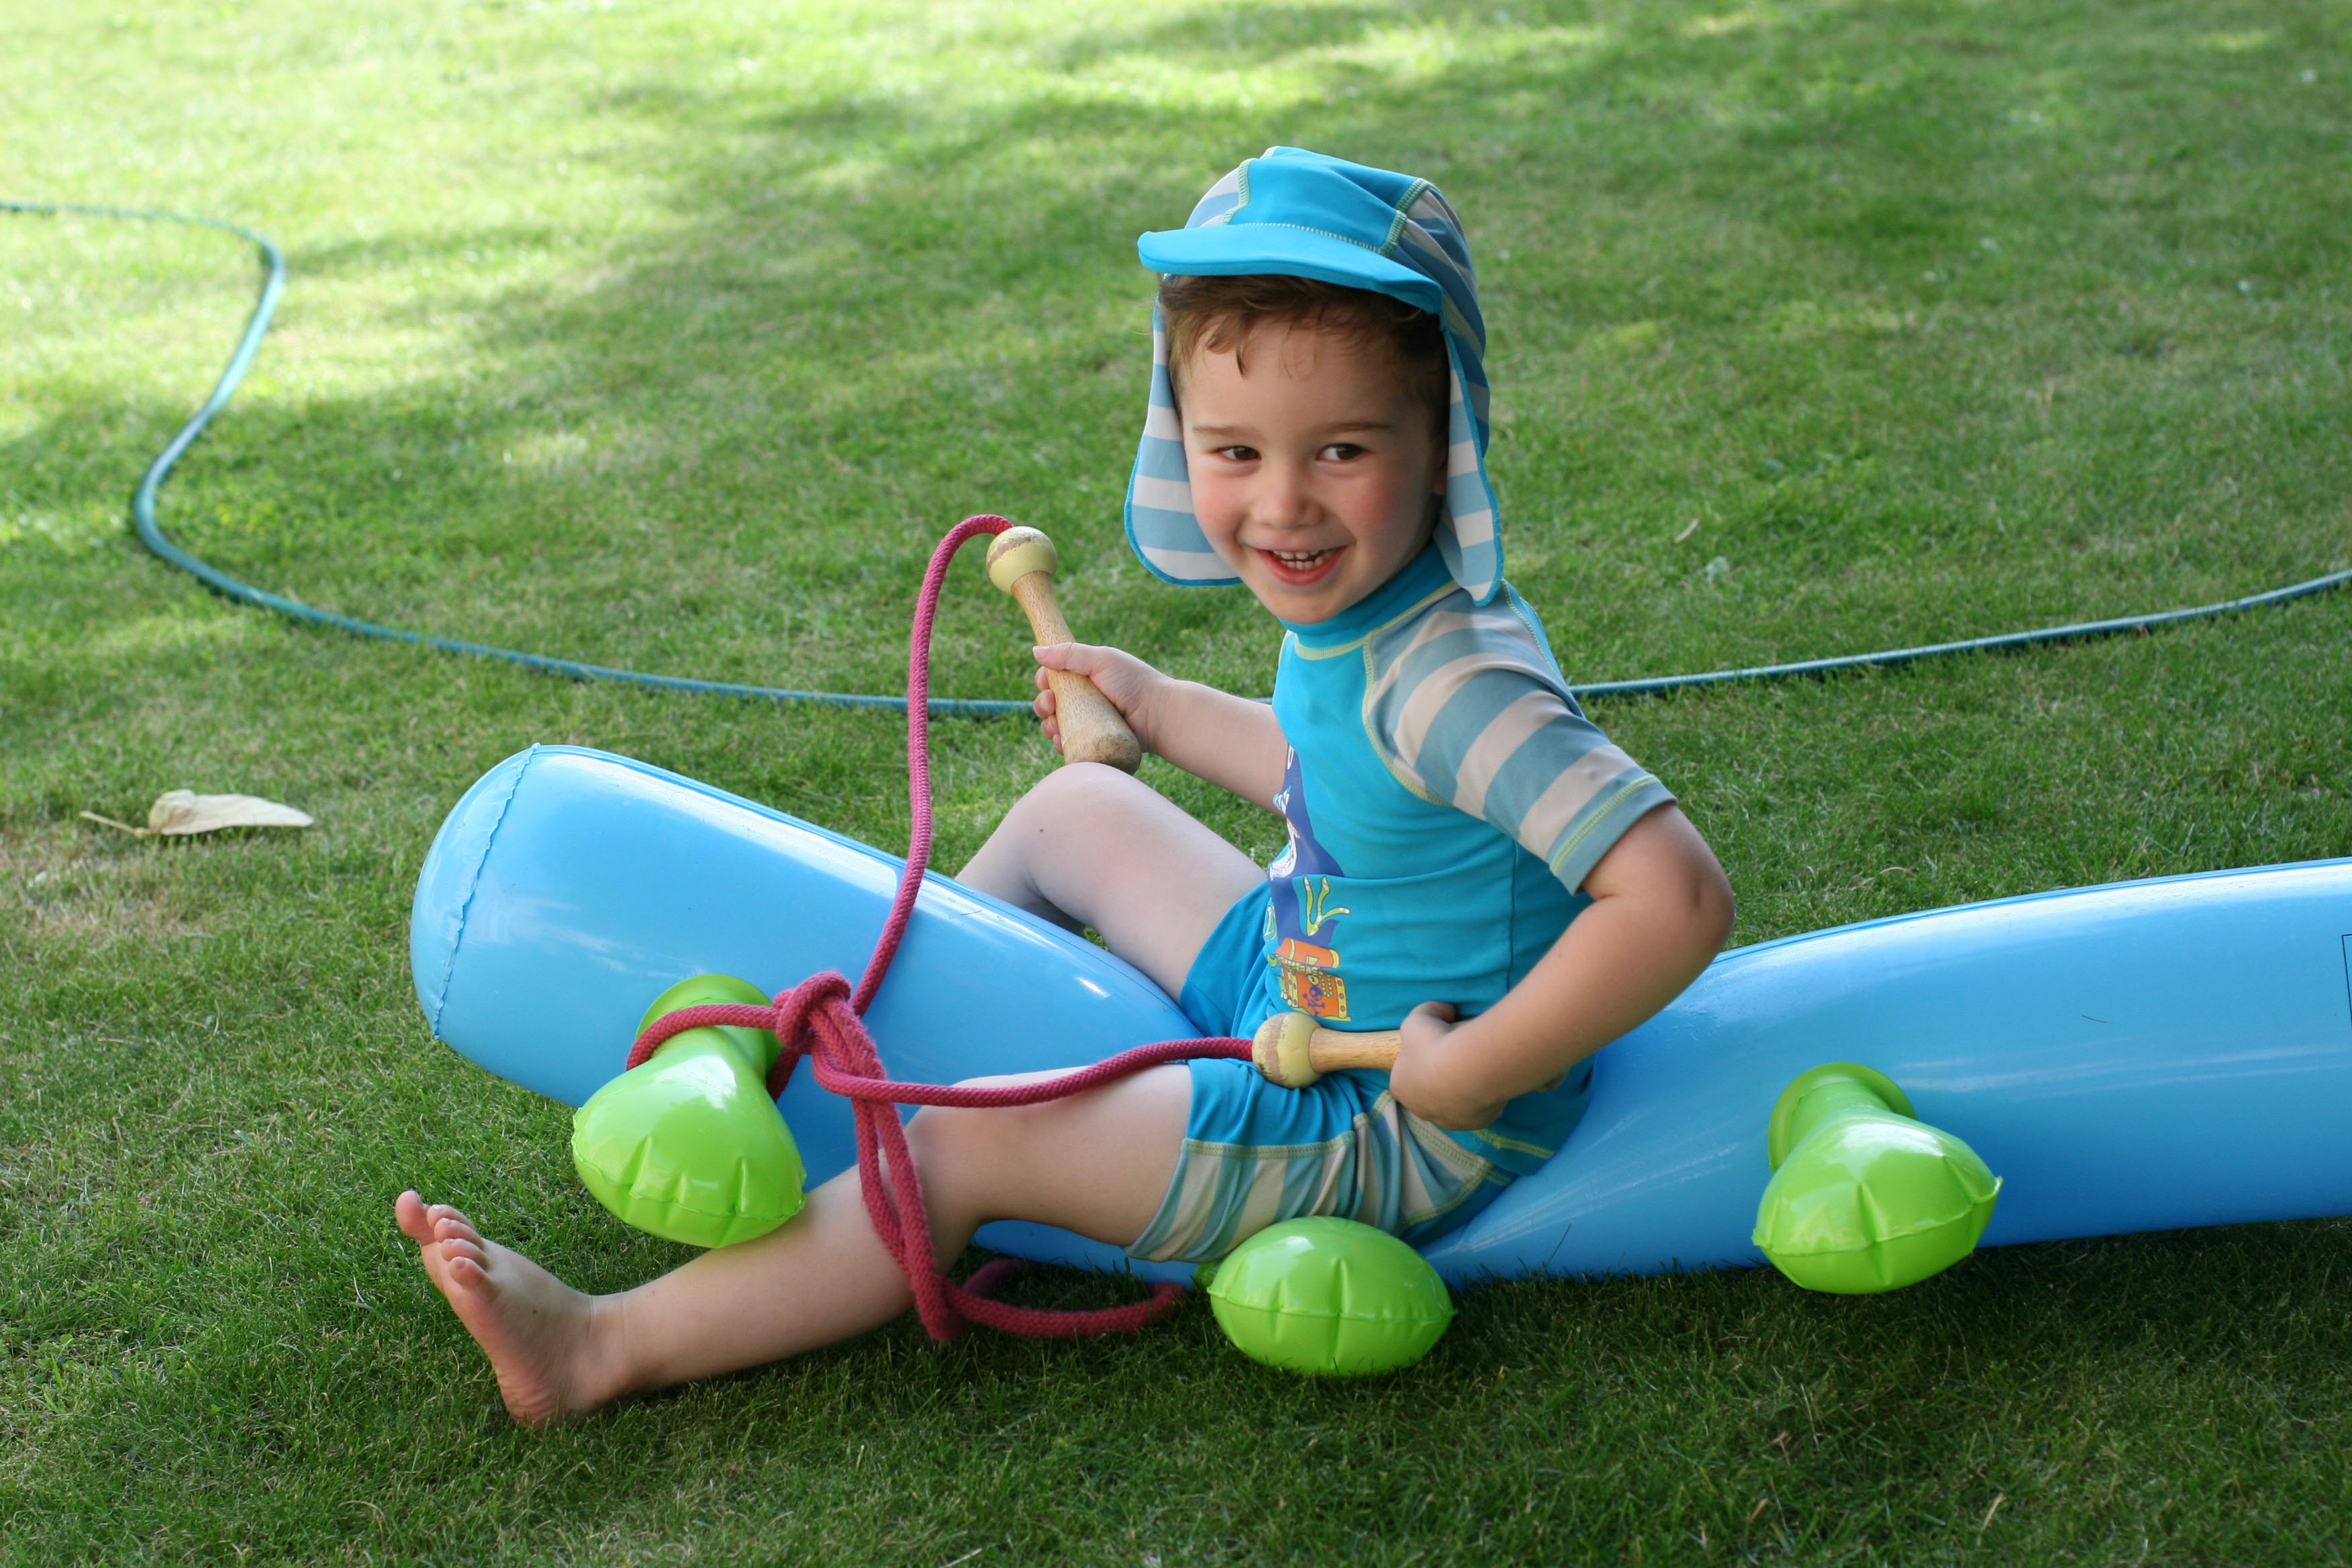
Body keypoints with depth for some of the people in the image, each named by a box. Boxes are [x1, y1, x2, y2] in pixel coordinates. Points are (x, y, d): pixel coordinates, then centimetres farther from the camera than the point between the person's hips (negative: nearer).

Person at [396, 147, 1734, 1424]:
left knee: (967, 1146, -10)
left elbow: (1676, 900, -42)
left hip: (1387, 1139, -9)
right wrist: (1157, 707, 29)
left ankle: (608, 1347, 0)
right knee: (1075, 809, 19)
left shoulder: (1450, 679, -33)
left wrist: (1462, 1081, -34)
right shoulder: (1351, 604, -4)